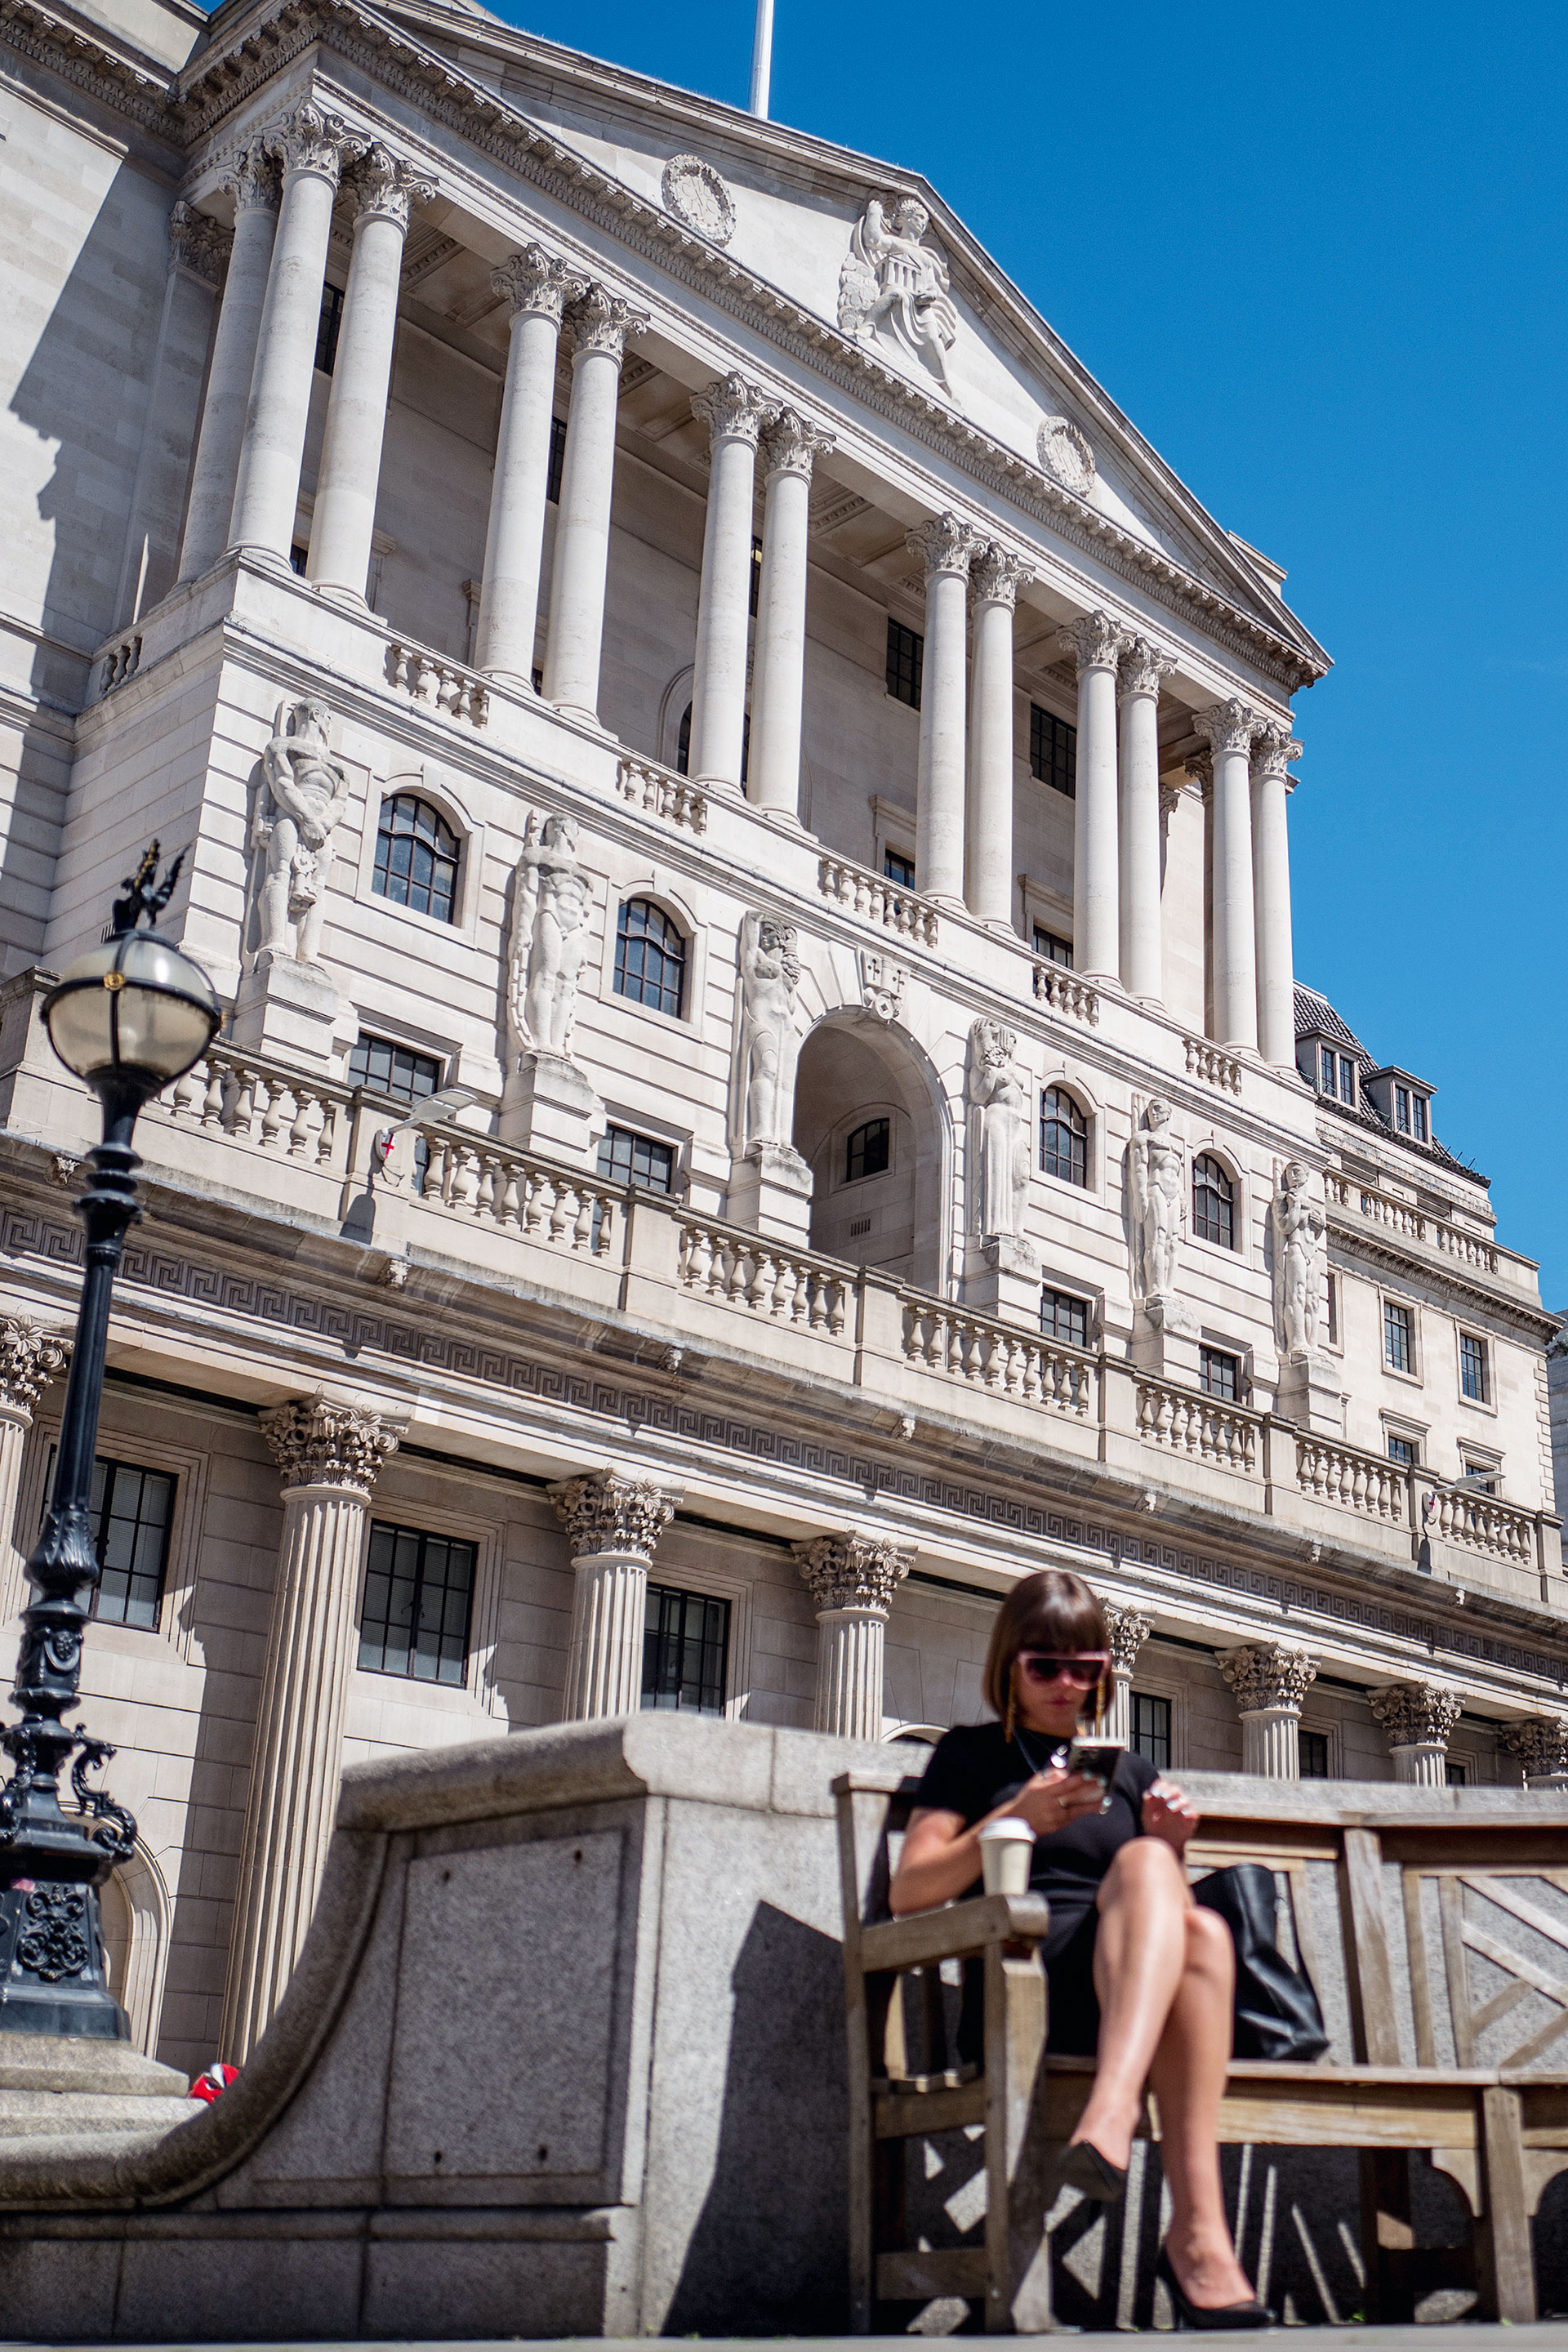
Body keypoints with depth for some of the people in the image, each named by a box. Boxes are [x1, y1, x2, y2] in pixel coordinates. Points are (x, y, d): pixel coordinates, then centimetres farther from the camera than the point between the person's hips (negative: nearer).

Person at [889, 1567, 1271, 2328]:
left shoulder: (1129, 1771, 28)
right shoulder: (971, 1756, 17)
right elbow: (907, 1892, 5)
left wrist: (1169, 1849, 2)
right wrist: (1016, 1820, -9)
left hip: (1132, 1993, 4)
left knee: (1203, 1933, -33)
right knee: (1139, 1865, -34)